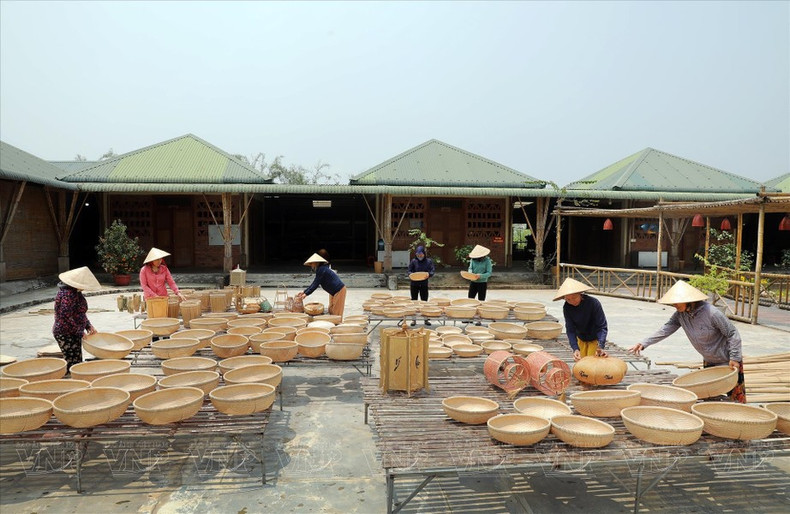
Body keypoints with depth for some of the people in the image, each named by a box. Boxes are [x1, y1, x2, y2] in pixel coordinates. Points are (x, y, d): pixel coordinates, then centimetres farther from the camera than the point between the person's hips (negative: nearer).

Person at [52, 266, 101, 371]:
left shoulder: (75, 292, 10)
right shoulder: (68, 294, -21)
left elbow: (81, 313, 19)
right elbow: (65, 317, -24)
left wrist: (89, 326, 8)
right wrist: (79, 332, -16)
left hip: (73, 334, 10)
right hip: (65, 334, -10)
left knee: (77, 362, 11)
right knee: (72, 364, -10)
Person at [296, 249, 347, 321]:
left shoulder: (321, 269, -17)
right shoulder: (322, 269, 12)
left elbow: (315, 284, -18)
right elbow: (314, 283, 14)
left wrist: (306, 294, -14)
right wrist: (304, 292, 11)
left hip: (339, 291, -10)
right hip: (334, 292, 10)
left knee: (336, 313, -5)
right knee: (331, 311, 15)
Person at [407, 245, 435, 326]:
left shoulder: (429, 261, -2)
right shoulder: (413, 261, -1)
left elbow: (433, 270, -4)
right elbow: (409, 271, 3)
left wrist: (429, 274, -25)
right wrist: (411, 275, -19)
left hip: (424, 284, 0)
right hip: (414, 284, 1)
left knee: (424, 301, 4)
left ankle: (426, 319, 14)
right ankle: (414, 319, 15)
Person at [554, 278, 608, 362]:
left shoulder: (593, 303, -30)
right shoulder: (567, 308, -20)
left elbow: (602, 326, -26)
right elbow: (570, 330, -20)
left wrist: (601, 346, -39)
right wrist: (575, 349, -34)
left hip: (595, 338, -3)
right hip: (581, 338, 3)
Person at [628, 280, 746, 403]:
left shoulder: (712, 313, -27)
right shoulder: (680, 314, -10)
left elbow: (732, 333, -19)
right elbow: (666, 329, -10)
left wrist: (734, 358, -21)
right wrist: (644, 344, -19)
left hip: (728, 361, -6)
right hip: (709, 362, 6)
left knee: (737, 398, 0)